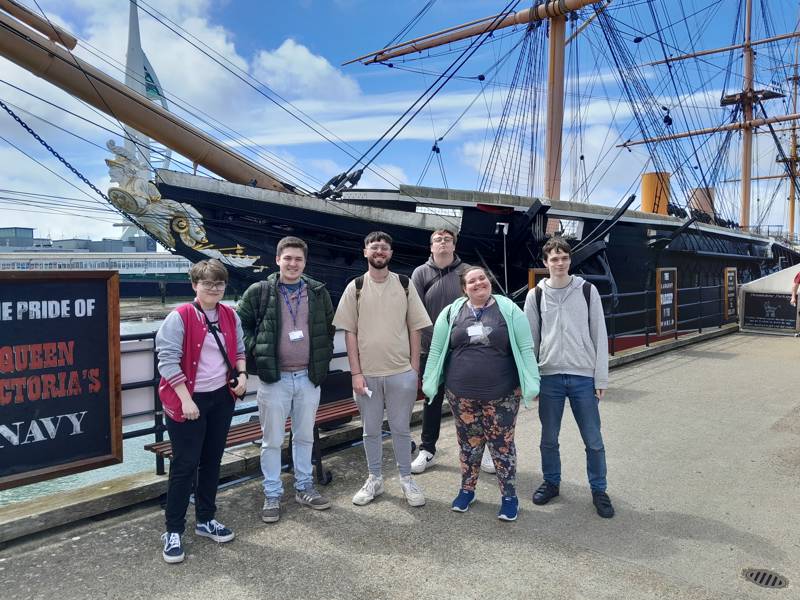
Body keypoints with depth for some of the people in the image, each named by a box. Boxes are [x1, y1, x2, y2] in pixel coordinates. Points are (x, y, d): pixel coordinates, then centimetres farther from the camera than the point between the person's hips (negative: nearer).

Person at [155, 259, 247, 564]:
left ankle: (206, 520, 31)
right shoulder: (179, 317, -13)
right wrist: (185, 399, -19)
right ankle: (173, 531, 15)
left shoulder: (230, 316, 5)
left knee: (212, 461, 15)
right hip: (189, 400, -6)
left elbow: (239, 350, 17)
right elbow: (168, 360, -16)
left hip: (222, 398, 6)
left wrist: (241, 373, -2)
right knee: (185, 465, 0)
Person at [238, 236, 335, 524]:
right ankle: (272, 496, 21)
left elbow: (330, 326, 14)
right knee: (272, 441, 7)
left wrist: (323, 357, 7)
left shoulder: (318, 292, 3)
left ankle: (304, 488, 32)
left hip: (309, 377, 3)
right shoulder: (259, 292, -5)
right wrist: (255, 352, -5)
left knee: (305, 437, 16)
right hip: (274, 378, -2)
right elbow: (241, 324, 4)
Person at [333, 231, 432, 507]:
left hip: (401, 372, 0)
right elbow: (349, 332, 0)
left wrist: (414, 369, 0)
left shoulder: (405, 284, 1)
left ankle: (406, 479, 27)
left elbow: (415, 328, 4)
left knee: (401, 428, 11)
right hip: (367, 373, 0)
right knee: (371, 430, 13)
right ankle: (375, 479, 29)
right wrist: (356, 373, -6)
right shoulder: (355, 287, 0)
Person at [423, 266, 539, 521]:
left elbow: (525, 349, -3)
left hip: (502, 395, -2)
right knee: (469, 444, 14)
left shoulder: (509, 309, -1)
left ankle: (509, 496, 24)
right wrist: (430, 383, 5)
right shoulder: (451, 313, 3)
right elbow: (436, 350, 7)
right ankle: (467, 490, 33)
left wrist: (530, 383, -8)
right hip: (461, 394, 2)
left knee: (502, 445, 6)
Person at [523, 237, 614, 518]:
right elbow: (530, 340, 7)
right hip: (549, 377, 1)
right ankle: (551, 483, 30)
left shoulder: (587, 290, 1)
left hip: (584, 377, -1)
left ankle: (598, 490, 23)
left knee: (593, 440, 5)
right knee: (549, 438, 11)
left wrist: (601, 379, -2)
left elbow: (600, 336, 1)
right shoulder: (535, 295, 3)